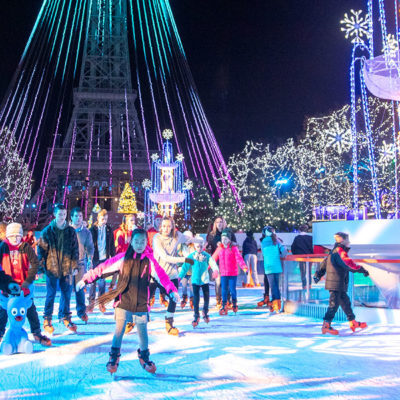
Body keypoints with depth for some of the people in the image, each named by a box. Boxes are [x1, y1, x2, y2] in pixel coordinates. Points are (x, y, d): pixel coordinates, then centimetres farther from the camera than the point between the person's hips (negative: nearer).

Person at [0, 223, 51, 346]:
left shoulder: (26, 247, -7)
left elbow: (35, 263, -7)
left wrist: (29, 280, -13)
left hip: (24, 285, -1)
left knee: (30, 309, 5)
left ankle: (37, 333, 15)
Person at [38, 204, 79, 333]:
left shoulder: (71, 231, 5)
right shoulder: (47, 231, -1)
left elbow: (75, 249, 9)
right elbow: (41, 250, 0)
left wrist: (75, 266, 5)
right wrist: (40, 266, -5)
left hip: (66, 268, 2)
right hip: (52, 268, -2)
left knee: (67, 294, 7)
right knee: (51, 295, 4)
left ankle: (66, 317, 23)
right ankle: (47, 319, 16)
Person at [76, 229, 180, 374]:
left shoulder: (149, 260, -3)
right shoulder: (123, 258, -5)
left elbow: (161, 276, -13)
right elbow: (103, 268, -5)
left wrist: (172, 290, -28)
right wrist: (86, 279, -8)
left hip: (141, 304, 1)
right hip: (123, 303, -1)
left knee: (142, 332, 9)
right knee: (119, 331, 6)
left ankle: (144, 357, 32)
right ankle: (114, 358, 26)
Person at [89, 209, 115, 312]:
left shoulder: (109, 229, 5)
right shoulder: (93, 229, -3)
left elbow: (112, 245, 11)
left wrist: (113, 256, 8)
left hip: (104, 258, 2)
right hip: (95, 258, -2)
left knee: (102, 281, 6)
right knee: (93, 281, 2)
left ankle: (101, 303, 15)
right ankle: (91, 303, 10)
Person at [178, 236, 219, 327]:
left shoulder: (207, 256, -4)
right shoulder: (191, 256, -5)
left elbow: (212, 263, -18)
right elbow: (185, 267, -2)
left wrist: (215, 270, -38)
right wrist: (180, 277, -6)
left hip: (205, 280, 1)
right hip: (195, 280, -1)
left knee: (206, 297, 7)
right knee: (196, 299, -6)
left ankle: (205, 313, 32)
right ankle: (196, 317, 9)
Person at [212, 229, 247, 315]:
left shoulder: (234, 248, -6)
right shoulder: (219, 248, 7)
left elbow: (239, 258, -17)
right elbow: (213, 259, 14)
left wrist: (244, 267, -30)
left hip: (233, 273, -3)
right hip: (223, 273, 3)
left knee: (232, 289, 1)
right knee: (224, 290, 3)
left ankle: (234, 304, 24)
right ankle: (224, 307, 9)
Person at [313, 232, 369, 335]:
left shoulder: (333, 252, 16)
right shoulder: (341, 252, -14)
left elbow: (324, 263, 21)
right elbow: (349, 264, -23)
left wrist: (318, 274, 27)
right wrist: (362, 270, -17)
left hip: (339, 285, 10)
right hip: (336, 283, -10)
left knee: (345, 301, 16)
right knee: (334, 303, -9)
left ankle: (352, 322, 25)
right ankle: (326, 325, -9)